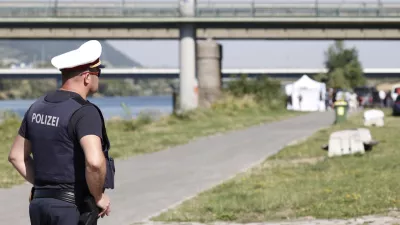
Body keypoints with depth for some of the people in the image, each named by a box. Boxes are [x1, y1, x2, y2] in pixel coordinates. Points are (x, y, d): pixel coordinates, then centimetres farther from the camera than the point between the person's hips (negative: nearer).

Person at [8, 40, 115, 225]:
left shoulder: (39, 107, 9)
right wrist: (98, 196, -15)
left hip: (41, 202, 8)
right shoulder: (85, 112, -17)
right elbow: (95, 162, -33)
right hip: (73, 207, -8)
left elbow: (16, 156, 17)